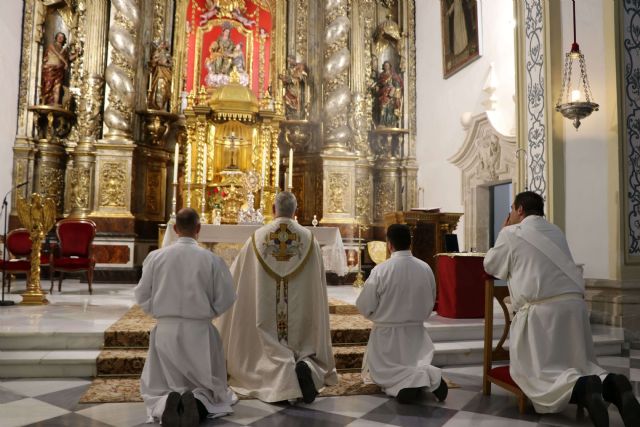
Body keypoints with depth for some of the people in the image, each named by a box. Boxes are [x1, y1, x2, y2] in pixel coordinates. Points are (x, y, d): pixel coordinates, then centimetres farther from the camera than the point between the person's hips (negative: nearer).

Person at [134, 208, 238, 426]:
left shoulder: (156, 256, -6)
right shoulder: (212, 259, -11)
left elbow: (142, 296, 1)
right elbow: (226, 298, -6)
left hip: (165, 331, 1)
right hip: (200, 332, -1)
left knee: (159, 388, 18)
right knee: (209, 388, 17)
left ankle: (165, 403, -16)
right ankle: (198, 403, -17)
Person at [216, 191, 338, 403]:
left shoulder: (258, 237, 0)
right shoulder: (309, 238, 0)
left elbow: (237, 274, 9)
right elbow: (319, 280, 6)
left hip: (267, 314, 0)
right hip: (301, 313, 1)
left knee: (273, 351, 6)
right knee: (303, 348, 13)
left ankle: (284, 375, -26)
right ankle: (307, 366, -21)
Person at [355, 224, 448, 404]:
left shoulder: (380, 270, -20)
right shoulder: (426, 268, -8)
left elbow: (364, 307, -13)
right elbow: (430, 304, 6)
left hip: (386, 333, -3)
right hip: (416, 332, 4)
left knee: (381, 371, 15)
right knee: (419, 366, 24)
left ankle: (410, 381, -17)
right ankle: (429, 376, -13)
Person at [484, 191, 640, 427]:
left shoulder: (511, 233, 3)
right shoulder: (555, 231, 22)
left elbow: (490, 266, 15)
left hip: (541, 309, -6)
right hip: (574, 304, 6)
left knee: (534, 371, -2)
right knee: (579, 364, 16)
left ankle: (582, 388, -29)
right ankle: (611, 385, -15)